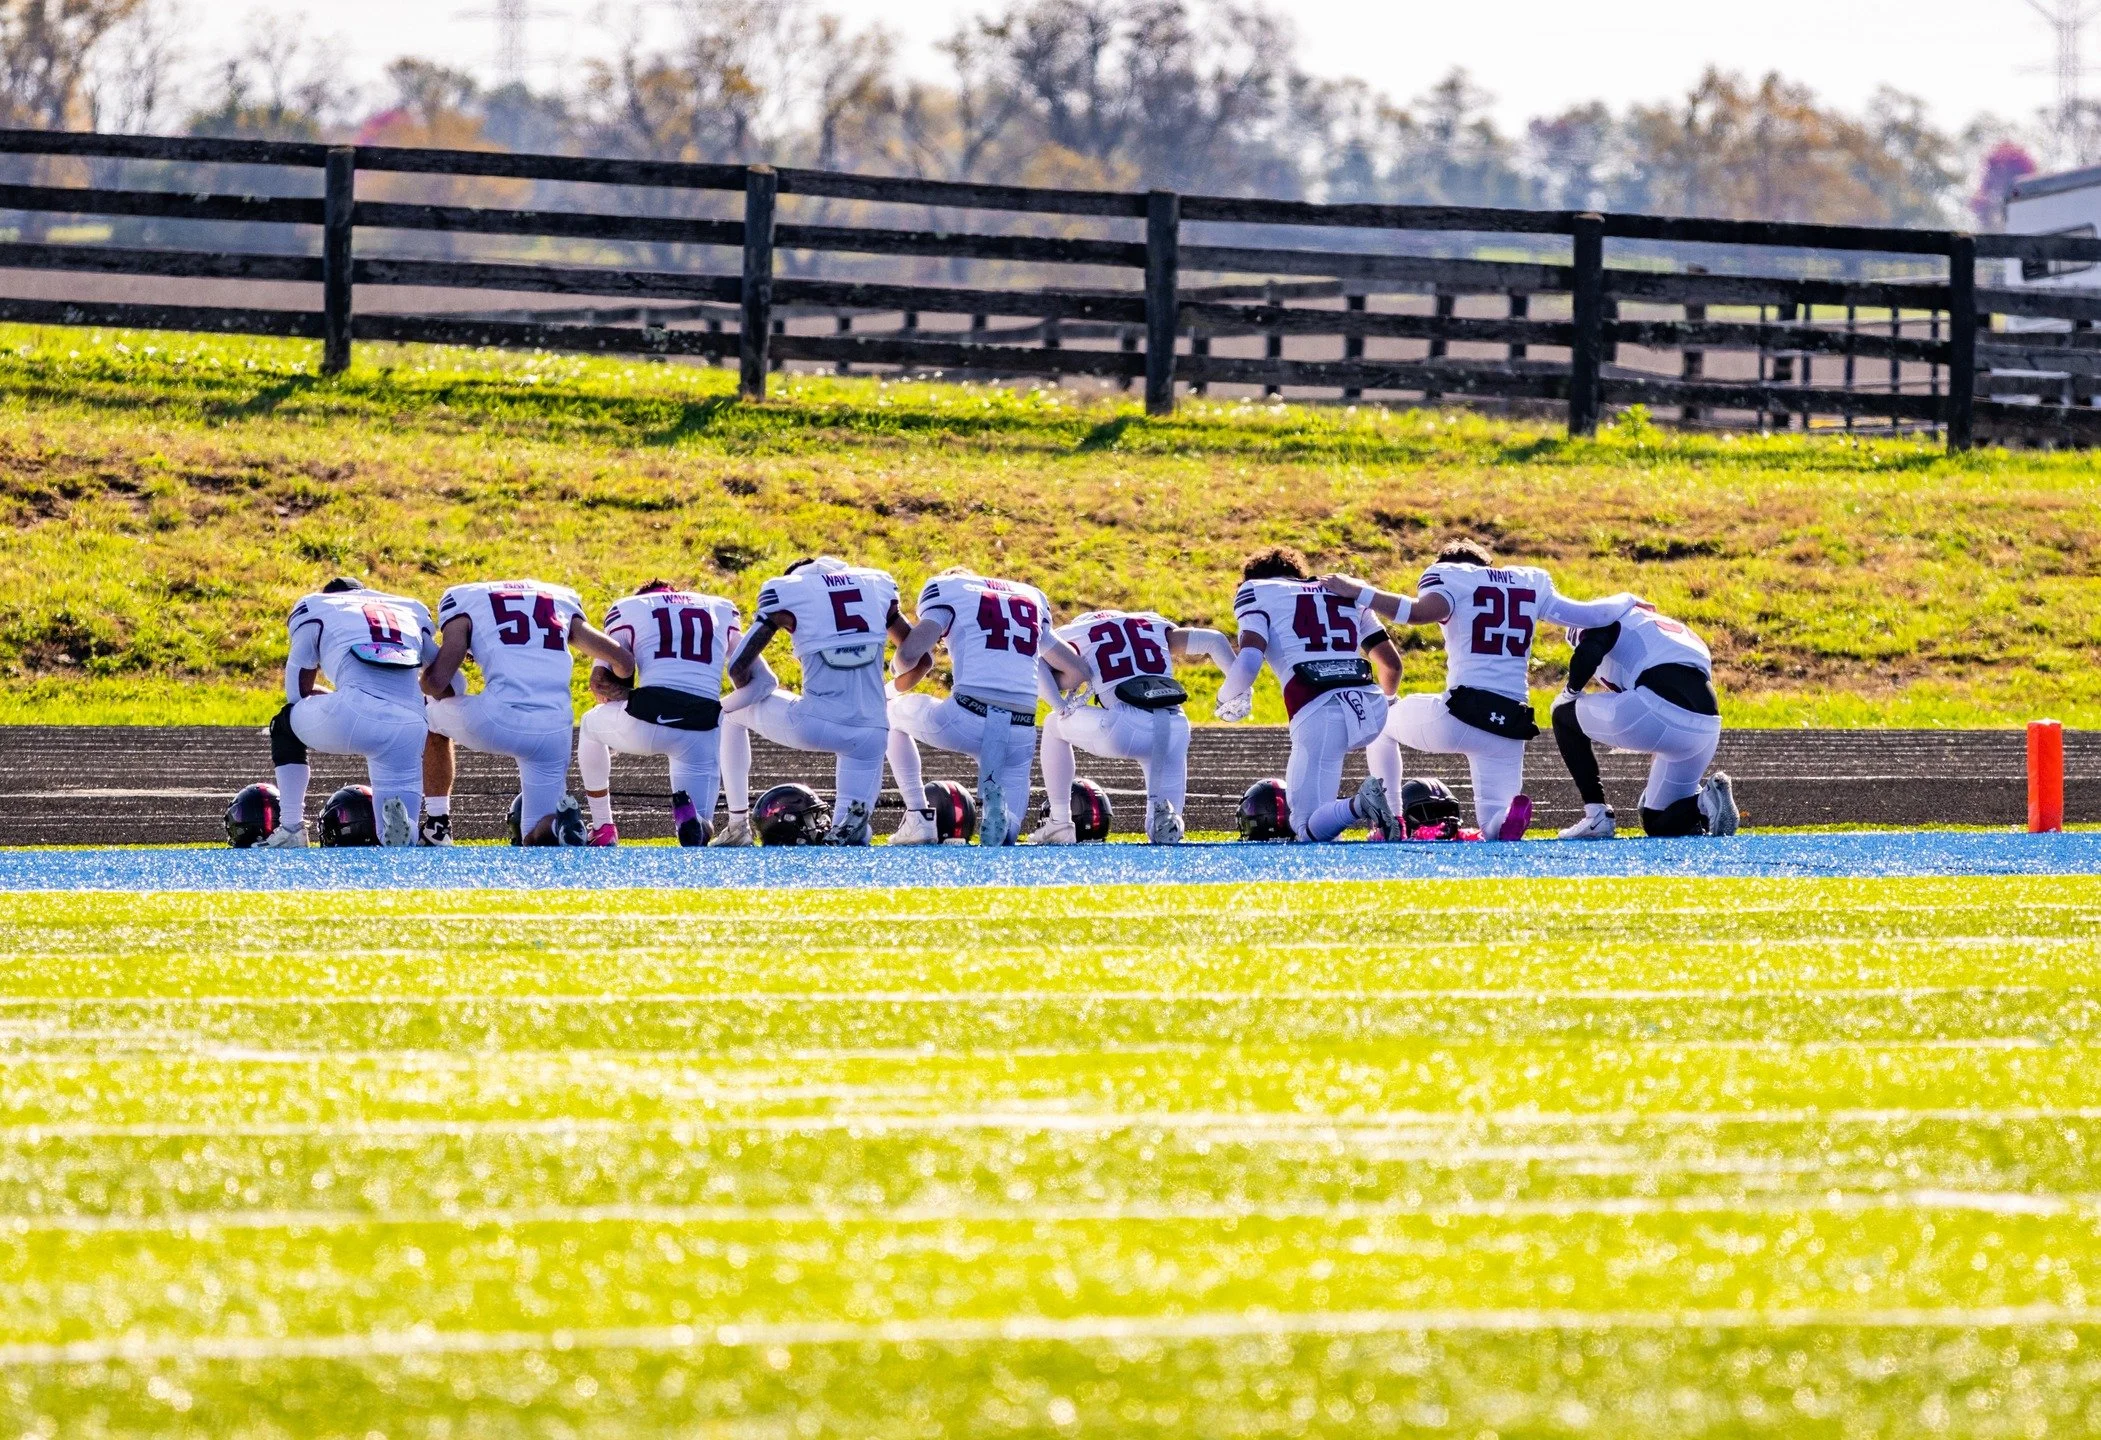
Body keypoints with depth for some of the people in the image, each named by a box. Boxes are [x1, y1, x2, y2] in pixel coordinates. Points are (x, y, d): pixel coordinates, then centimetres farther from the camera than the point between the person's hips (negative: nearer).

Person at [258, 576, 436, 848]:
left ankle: (291, 829, 22)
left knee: (286, 725, 31)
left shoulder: (314, 607, 23)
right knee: (399, 839, 12)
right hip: (409, 728, 2)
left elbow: (298, 693, 24)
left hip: (354, 714, -2)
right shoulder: (413, 612, 33)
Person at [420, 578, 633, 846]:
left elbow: (436, 682, 2)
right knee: (537, 841, 19)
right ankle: (559, 822, -15)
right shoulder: (563, 600, 25)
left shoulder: (462, 600, 13)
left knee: (433, 716, 32)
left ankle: (437, 827, 24)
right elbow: (624, 661, 20)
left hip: (497, 720, -3)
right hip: (554, 734, 3)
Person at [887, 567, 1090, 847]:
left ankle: (919, 820, 16)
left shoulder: (945, 588, 12)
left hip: (967, 718, -3)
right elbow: (1076, 672, 28)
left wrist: (897, 685, 20)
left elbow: (909, 655, -2)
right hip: (1021, 733, 3)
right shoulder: (1031, 597, 27)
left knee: (892, 714, 29)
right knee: (1005, 835, 16)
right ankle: (998, 806, -21)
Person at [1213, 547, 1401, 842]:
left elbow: (1249, 662, -4)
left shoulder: (1256, 591, 13)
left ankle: (1358, 806, -30)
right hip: (1371, 705, 5)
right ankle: (1391, 816, 21)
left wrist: (1228, 697, 17)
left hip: (1318, 715, -5)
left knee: (1309, 829, 3)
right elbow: (1392, 664, 31)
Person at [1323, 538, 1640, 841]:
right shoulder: (1531, 583, 19)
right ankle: (1511, 815, -25)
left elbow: (1423, 611, -17)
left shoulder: (1450, 576, 4)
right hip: (1509, 725, 4)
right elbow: (1588, 615, 19)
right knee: (1495, 826, 13)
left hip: (1462, 715, -4)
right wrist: (1627, 602, 39)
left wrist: (1358, 592, -11)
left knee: (1382, 721, 26)